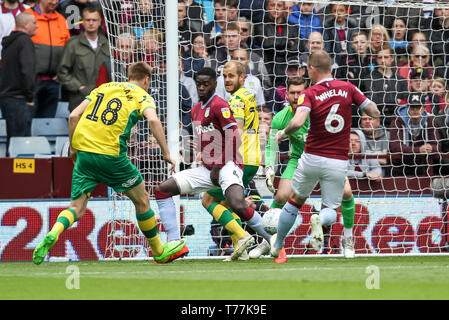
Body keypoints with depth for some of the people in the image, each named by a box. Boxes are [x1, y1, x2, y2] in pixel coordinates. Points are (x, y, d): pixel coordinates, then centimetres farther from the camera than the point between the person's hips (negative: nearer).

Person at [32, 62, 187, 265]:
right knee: (141, 200, 16)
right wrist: (166, 153, -10)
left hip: (83, 152, 4)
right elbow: (153, 120, -14)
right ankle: (159, 252, 26)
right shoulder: (142, 96, 8)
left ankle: (53, 234, -24)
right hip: (111, 155, -4)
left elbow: (74, 116, 13)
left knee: (77, 208, 7)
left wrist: (73, 148, 21)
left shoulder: (103, 88, 20)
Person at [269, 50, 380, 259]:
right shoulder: (348, 88, -2)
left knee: (295, 201, 22)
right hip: (339, 162, 1)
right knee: (330, 208, 13)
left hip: (312, 158, -1)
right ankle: (320, 221, -24)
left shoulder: (309, 94, -10)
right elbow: (374, 112, 0)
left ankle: (277, 245, 31)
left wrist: (283, 133, -7)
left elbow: (297, 122, -26)